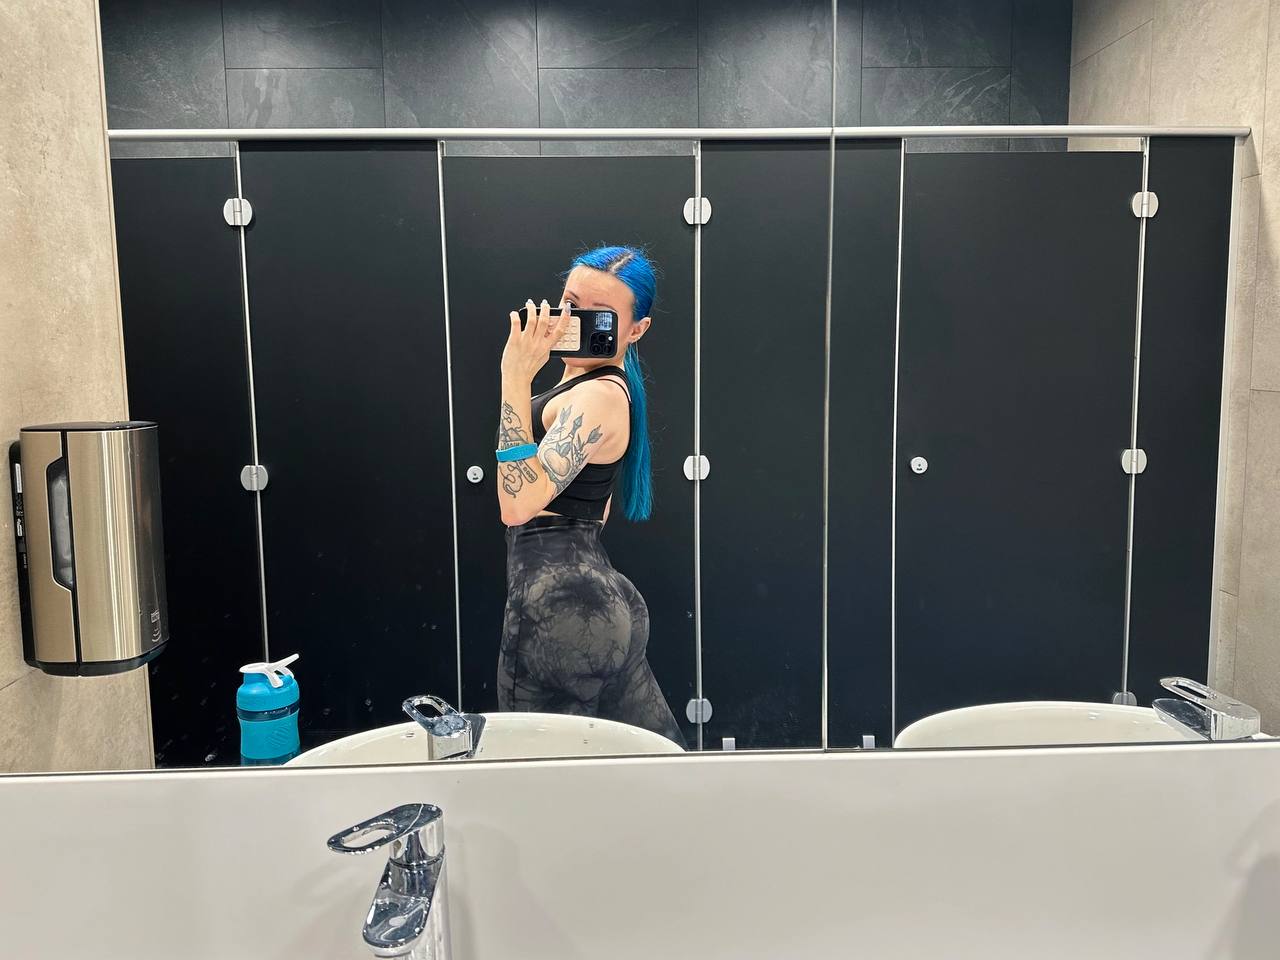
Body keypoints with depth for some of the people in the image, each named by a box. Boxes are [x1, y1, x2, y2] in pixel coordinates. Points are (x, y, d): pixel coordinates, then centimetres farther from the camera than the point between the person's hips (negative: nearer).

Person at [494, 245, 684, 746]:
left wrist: (516, 379, -27)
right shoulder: (589, 379, 14)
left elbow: (519, 504, -29)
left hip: (563, 606, -10)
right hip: (591, 596, 10)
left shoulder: (599, 396, -18)